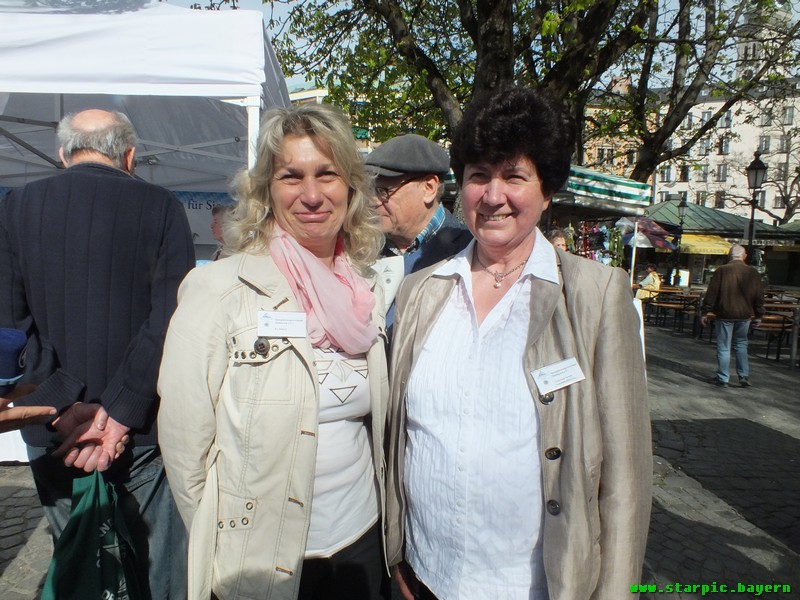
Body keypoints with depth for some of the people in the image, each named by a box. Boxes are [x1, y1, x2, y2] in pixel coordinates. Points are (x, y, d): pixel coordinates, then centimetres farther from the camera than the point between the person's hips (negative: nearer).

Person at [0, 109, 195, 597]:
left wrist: (67, 403, -6)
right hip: (142, 425, -2)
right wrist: (119, 412, -11)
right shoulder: (161, 206, -5)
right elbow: (169, 318, -14)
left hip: (53, 423, 3)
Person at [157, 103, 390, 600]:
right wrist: (225, 551, -4)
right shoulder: (218, 289, -15)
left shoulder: (367, 292, -1)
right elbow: (185, 441, -11)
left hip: (363, 545, 4)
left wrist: (385, 529, 10)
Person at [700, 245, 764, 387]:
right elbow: (759, 295, 7)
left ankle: (723, 378, 7)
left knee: (724, 347, 2)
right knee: (741, 345, 18)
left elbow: (711, 293, -8)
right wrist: (758, 315, 17)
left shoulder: (721, 271, -9)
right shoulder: (753, 272, 1)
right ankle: (744, 376, 16)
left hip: (725, 314, -3)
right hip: (744, 315, 3)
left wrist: (705, 312, -2)